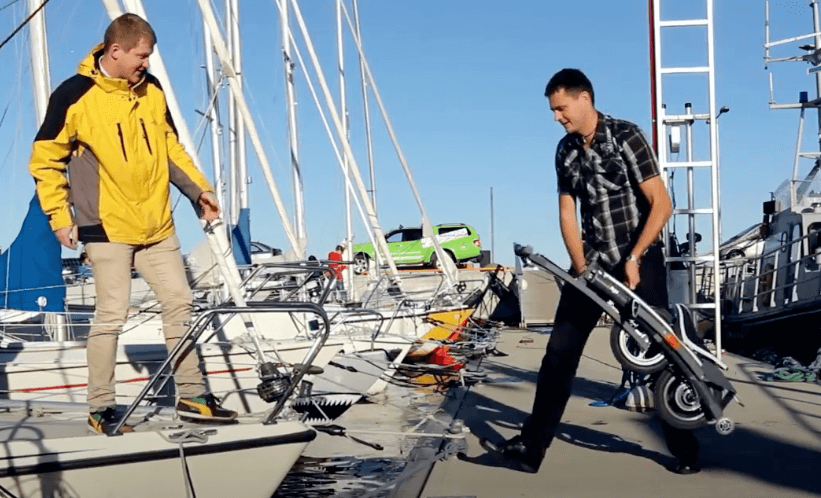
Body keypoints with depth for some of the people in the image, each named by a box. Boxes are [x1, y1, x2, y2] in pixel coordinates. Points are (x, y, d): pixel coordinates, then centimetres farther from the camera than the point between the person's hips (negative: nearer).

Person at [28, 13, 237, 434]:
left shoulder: (151, 90, 6)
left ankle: (192, 397, 16)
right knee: (111, 315, -3)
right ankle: (100, 409, 12)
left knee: (179, 303, 5)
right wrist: (59, 216, -6)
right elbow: (45, 161, -1)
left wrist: (199, 190, 9)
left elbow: (170, 147, 17)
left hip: (157, 225, 5)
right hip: (107, 227, -5)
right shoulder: (75, 96, -8)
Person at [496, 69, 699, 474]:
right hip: (592, 263, 5)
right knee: (559, 352, 0)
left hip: (638, 260, -5)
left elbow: (661, 204, -14)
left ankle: (684, 448, 17)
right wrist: (581, 267, -4)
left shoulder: (625, 136, -11)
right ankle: (533, 444, 6)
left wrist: (633, 259, -17)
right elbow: (567, 214, 7)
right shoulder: (565, 150, 7)